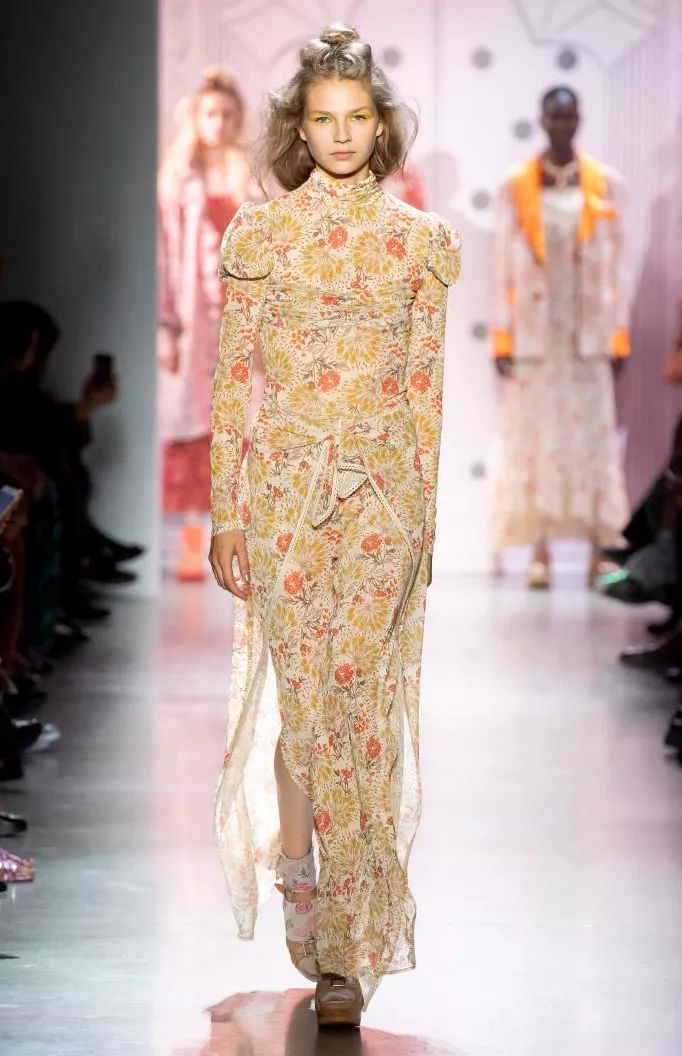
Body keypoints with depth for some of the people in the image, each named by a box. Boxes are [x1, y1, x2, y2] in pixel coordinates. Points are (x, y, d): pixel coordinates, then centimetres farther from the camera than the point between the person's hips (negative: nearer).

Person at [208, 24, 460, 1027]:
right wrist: (225, 512, 0)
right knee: (301, 696, 1)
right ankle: (299, 873, 26)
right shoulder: (258, 231, 3)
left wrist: (427, 510, 6)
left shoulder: (418, 238, 6)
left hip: (380, 491, 0)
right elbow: (232, 381, 3)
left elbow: (425, 385, 8)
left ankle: (349, 946, 1)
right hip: (283, 484, 0)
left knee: (361, 703, -5)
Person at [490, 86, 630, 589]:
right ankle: (540, 555, 1)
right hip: (534, 332, 0)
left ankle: (600, 553, 1)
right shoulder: (516, 188, 3)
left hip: (589, 333, 0)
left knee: (594, 439, -1)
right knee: (534, 439, -1)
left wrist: (619, 337, 1)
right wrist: (502, 339, -3)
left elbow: (616, 264, 5)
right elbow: (504, 265, 2)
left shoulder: (607, 185, 5)